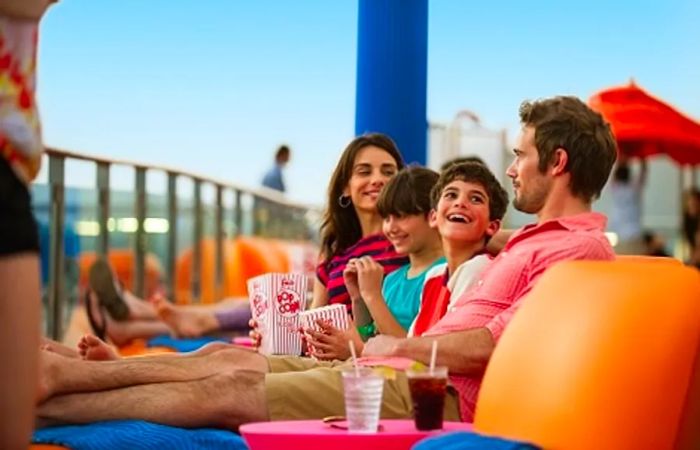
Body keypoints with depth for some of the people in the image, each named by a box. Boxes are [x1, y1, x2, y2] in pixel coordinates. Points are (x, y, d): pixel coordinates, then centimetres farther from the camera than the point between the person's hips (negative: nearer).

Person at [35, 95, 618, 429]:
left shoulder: (580, 246, -6)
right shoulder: (535, 242, 27)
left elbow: (495, 344, -16)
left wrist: (397, 345, -4)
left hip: (433, 393, -10)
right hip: (399, 371, 10)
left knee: (230, 388, -15)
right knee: (233, 358, -2)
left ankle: (42, 406, -13)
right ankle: (60, 374, -4)